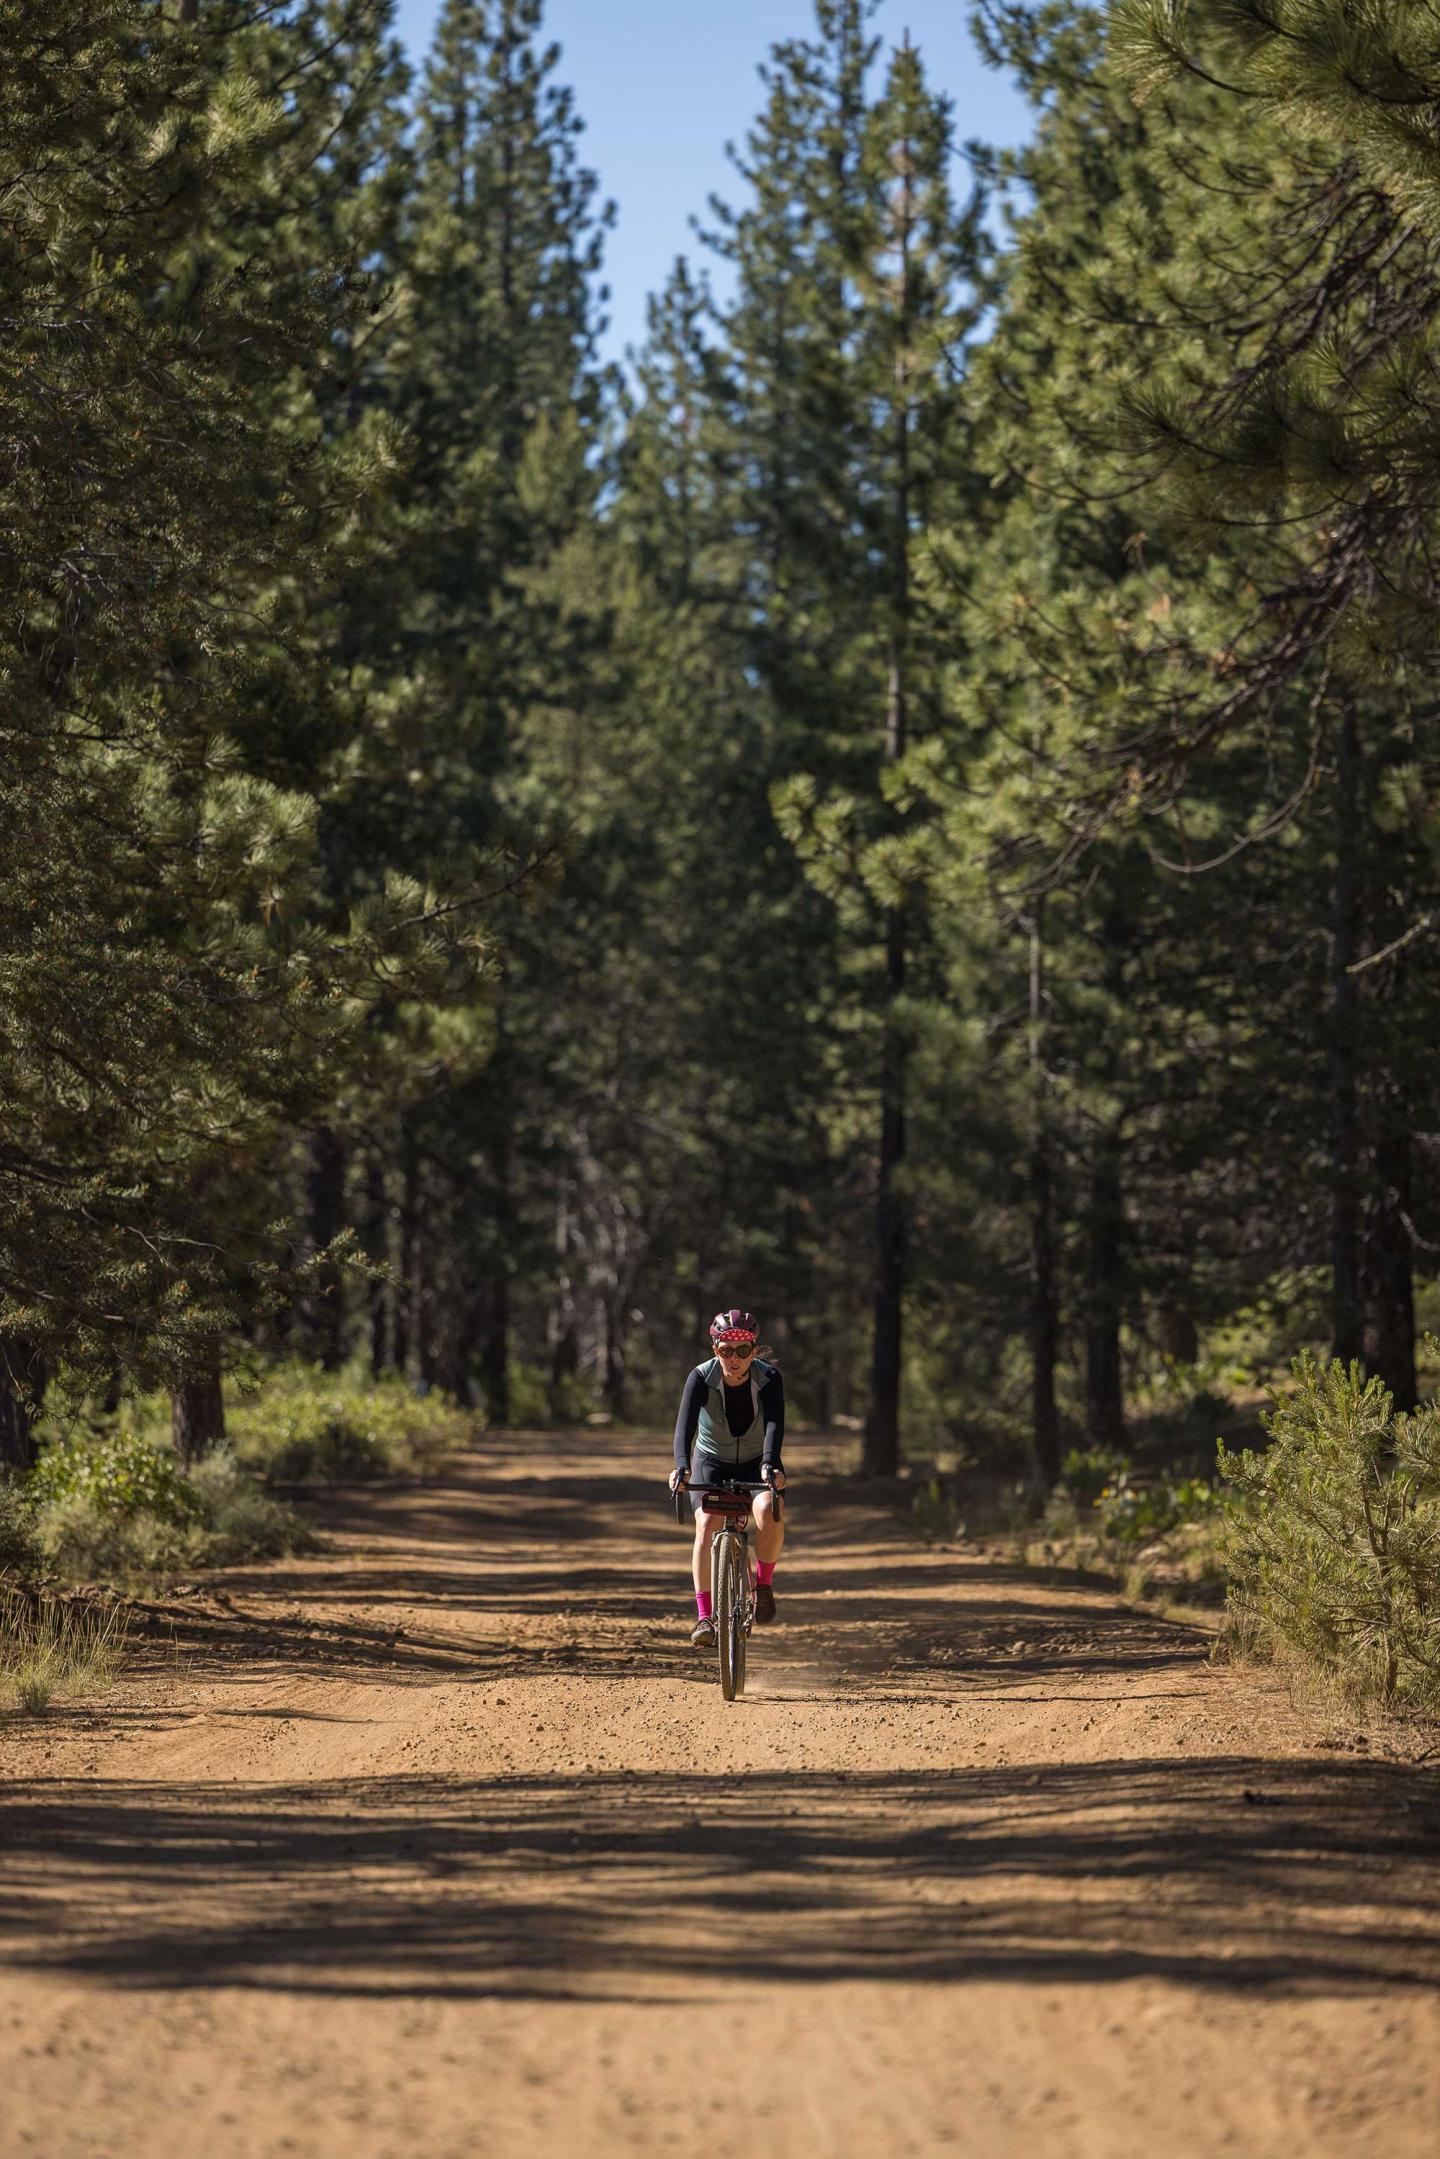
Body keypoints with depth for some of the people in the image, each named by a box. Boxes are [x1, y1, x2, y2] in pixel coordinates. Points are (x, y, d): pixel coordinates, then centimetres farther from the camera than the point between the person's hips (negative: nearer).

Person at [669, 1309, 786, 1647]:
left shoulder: (769, 1378, -21)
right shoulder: (701, 1378, -21)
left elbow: (774, 1424, -35)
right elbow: (685, 1423, -34)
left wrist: (770, 1464, -54)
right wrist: (682, 1466, -52)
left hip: (756, 1464, 0)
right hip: (711, 1463, 0)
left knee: (769, 1512, -31)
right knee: (706, 1523, -26)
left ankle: (764, 1583, -4)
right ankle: (704, 1617, -25)